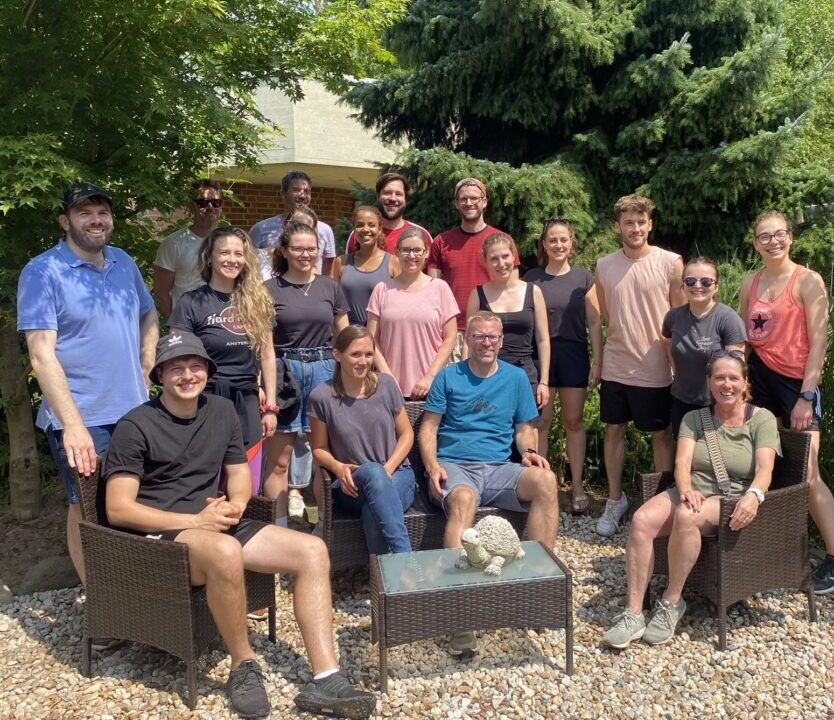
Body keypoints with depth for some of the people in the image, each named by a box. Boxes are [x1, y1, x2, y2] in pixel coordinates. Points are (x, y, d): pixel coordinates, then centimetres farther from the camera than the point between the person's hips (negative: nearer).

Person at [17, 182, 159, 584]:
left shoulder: (123, 262, 7)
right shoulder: (42, 272, -11)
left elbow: (148, 314, 23)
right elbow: (41, 355, -17)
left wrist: (145, 368, 9)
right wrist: (73, 425, -24)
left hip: (133, 411, 6)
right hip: (82, 420, -6)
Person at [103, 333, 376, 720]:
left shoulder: (222, 411, 11)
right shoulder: (136, 426, -7)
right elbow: (118, 510, -11)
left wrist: (235, 505, -5)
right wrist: (195, 522, -19)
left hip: (218, 524, 6)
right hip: (160, 534, -6)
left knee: (313, 551, -12)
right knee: (225, 552, -40)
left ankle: (325, 680, -14)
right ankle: (244, 666, -15)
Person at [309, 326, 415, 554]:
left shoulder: (386, 385, 0)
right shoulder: (322, 397, -4)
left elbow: (406, 434, 7)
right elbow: (319, 448, 7)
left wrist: (388, 469, -10)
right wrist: (338, 467, -16)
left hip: (396, 474, 1)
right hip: (351, 485, -1)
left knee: (373, 512, -36)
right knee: (373, 472, -38)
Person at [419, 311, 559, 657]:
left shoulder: (516, 377, 16)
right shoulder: (448, 376, 10)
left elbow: (524, 429, 17)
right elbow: (428, 427, 7)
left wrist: (529, 451, -6)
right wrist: (432, 466, -11)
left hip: (499, 469, 3)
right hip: (454, 467, -2)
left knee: (546, 480, -29)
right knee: (463, 499, -38)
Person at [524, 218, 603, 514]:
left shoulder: (584, 278, 4)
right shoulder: (532, 278, 4)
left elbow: (595, 323, 4)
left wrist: (598, 361, -2)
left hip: (573, 354, 0)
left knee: (573, 421, 7)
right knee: (540, 422, 1)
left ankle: (577, 486, 16)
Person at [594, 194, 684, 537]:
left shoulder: (670, 263, -6)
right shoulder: (604, 266, 3)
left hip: (655, 369, -3)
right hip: (615, 366, 3)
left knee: (661, 434, 9)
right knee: (614, 430, 12)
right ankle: (615, 500, 27)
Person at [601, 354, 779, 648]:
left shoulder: (762, 419, 4)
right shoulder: (694, 419, 13)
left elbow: (765, 468, -11)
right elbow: (682, 462, -2)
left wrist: (754, 495, -34)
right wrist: (686, 489, -25)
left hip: (731, 501, -3)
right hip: (690, 493, 3)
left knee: (686, 516, -37)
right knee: (641, 520, -28)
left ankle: (671, 603, -18)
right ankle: (633, 615, -24)